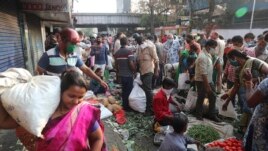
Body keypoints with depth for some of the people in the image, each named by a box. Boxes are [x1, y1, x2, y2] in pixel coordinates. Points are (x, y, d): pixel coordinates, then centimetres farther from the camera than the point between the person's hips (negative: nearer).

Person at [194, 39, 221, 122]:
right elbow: (203, 73, -26)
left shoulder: (208, 54, 6)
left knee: (213, 97, 13)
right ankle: (199, 115, 25)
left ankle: (212, 115, 26)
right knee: (201, 98, 6)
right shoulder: (203, 57, -24)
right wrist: (207, 86, -23)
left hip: (209, 80, 9)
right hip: (202, 81, -9)